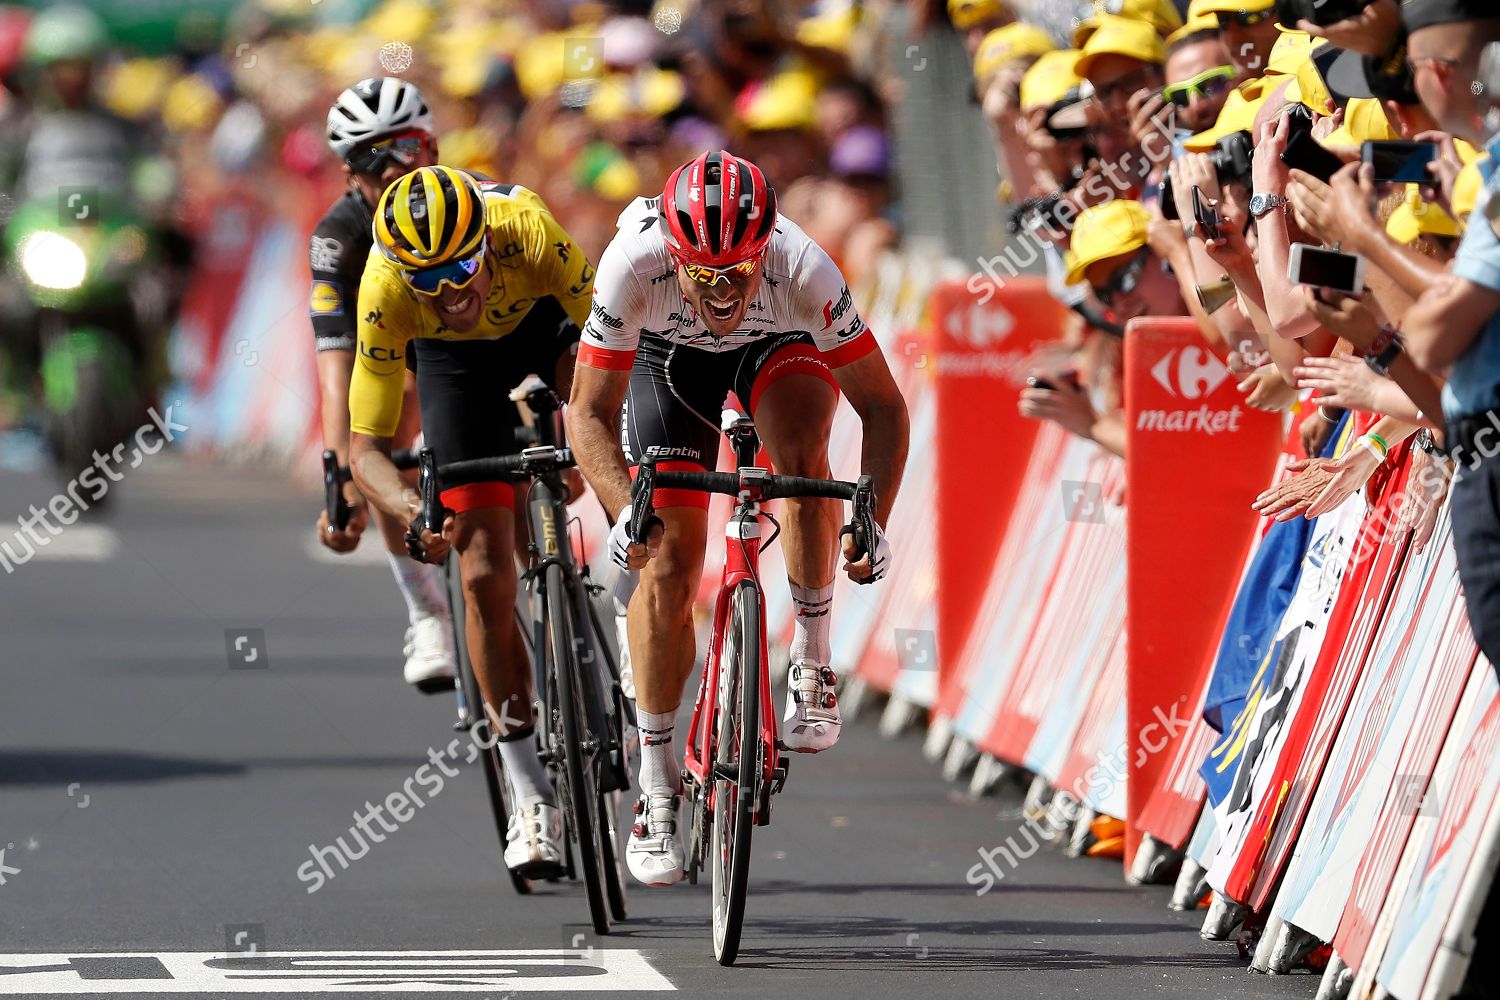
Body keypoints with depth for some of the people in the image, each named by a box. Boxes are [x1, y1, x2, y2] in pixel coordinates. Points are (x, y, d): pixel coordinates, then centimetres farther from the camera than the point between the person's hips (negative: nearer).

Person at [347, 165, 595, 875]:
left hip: (543, 319, 2)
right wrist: (407, 507, -51)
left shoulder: (527, 232, -41)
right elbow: (365, 446, -32)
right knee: (486, 576, -9)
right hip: (452, 360, -2)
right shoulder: (384, 291, -36)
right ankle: (533, 798, -1)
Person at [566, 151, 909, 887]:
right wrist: (626, 509, -45)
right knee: (668, 561, -9)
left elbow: (882, 405, -30)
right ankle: (657, 785, 2)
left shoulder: (804, 271, -39)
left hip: (778, 347, 0)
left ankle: (812, 660, -16)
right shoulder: (634, 265, -39)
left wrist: (872, 521, -43)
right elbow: (590, 411, -29)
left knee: (802, 450, -33)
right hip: (670, 356, 1)